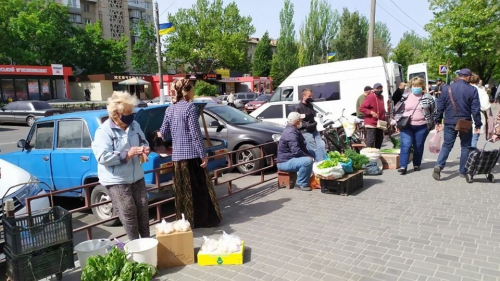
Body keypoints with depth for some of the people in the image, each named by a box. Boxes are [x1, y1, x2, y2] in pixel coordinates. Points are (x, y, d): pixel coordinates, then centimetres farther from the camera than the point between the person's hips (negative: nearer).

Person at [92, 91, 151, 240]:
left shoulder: (134, 125, 5)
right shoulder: (103, 131, -14)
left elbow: (143, 141, 18)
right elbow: (103, 157, -22)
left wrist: (145, 149, -7)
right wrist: (127, 154, -29)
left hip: (137, 176, 6)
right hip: (116, 180, -6)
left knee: (143, 208, 11)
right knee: (128, 212, -3)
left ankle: (146, 239, 27)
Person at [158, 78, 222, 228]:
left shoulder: (170, 109, 9)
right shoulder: (190, 107, -9)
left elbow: (164, 132, 12)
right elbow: (195, 133, -13)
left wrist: (160, 134, 36)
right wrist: (203, 154, -10)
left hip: (177, 155, 6)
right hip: (192, 154, -6)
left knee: (182, 189, 11)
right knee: (200, 187, 5)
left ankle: (185, 220, 18)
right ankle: (206, 219, 13)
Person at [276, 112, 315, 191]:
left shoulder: (294, 130, 12)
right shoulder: (291, 132, -23)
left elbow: (302, 147, 17)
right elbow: (296, 151, -31)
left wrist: (309, 154, 1)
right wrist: (308, 156, -17)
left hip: (291, 157, 11)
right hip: (285, 162, -11)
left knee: (312, 153, 20)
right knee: (308, 161, -31)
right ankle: (300, 184, -15)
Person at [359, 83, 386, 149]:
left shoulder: (381, 97, 15)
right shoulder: (370, 97, -12)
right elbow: (361, 108, -17)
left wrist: (384, 120, 17)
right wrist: (371, 112, -26)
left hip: (380, 124, 9)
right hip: (371, 123, -9)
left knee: (379, 140, 15)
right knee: (370, 141, -13)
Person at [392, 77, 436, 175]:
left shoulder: (428, 98, 1)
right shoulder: (405, 97, 4)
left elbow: (434, 112, 6)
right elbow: (397, 109, 10)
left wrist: (432, 124, 3)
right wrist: (398, 121, 3)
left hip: (422, 127, 0)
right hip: (406, 126, 0)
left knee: (419, 146, 9)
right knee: (405, 146, -8)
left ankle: (416, 165, 25)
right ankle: (403, 166, -7)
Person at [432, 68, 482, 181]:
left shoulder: (447, 88, 0)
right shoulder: (472, 90, -6)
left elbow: (440, 107, 3)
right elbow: (475, 109, -6)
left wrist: (438, 121, 11)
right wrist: (478, 125, 0)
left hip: (450, 123, 2)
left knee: (447, 145, 9)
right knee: (465, 147, 12)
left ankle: (439, 166, -11)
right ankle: (463, 171, 17)